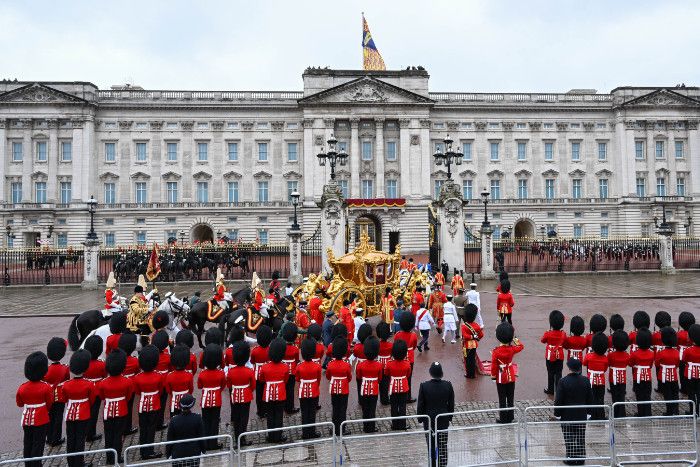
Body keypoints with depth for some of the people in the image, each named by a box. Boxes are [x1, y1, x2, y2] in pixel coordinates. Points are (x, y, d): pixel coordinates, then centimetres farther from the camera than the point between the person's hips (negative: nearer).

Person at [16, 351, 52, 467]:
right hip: (41, 421, -4)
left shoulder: (22, 387, -9)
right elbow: (49, 405, -5)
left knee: (28, 444, 17)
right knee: (38, 445, 5)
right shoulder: (46, 387, -18)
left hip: (27, 420, 4)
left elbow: (19, 403, 8)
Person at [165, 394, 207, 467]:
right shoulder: (197, 418, -10)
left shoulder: (174, 420, -10)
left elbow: (170, 439, -4)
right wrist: (203, 449, 11)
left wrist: (168, 453, 10)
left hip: (178, 454, 0)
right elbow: (201, 437, -4)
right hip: (194, 453, 0)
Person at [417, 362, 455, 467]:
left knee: (431, 445, 15)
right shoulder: (448, 385, -10)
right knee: (443, 445, 11)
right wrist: (449, 418, 12)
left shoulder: (424, 386, -17)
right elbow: (451, 405, -1)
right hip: (443, 421, 1)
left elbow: (420, 405, -9)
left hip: (429, 420, -1)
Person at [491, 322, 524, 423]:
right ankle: (510, 417, 22)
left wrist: (493, 376, 1)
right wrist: (514, 338, 15)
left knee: (502, 399, 7)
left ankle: (503, 418, 13)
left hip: (501, 378, -3)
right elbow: (521, 346, 12)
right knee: (510, 398, 14)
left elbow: (494, 366, -12)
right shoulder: (512, 349, -11)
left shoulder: (496, 351, -19)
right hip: (511, 377, 3)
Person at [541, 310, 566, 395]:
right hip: (560, 356, 2)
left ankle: (550, 389, 21)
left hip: (550, 356, -2)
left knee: (551, 373, 11)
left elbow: (542, 341, 1)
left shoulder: (547, 334, -19)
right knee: (558, 374, 10)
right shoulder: (563, 334, -11)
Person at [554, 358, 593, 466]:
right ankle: (581, 458, 19)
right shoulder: (586, 380, -5)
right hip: (582, 415, 3)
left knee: (569, 438, 6)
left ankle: (571, 459, 10)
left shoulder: (563, 381, -16)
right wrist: (588, 412, 16)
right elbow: (590, 398, 4)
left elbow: (559, 400, -13)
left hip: (567, 415, -3)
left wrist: (557, 413, -1)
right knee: (581, 438, 13)